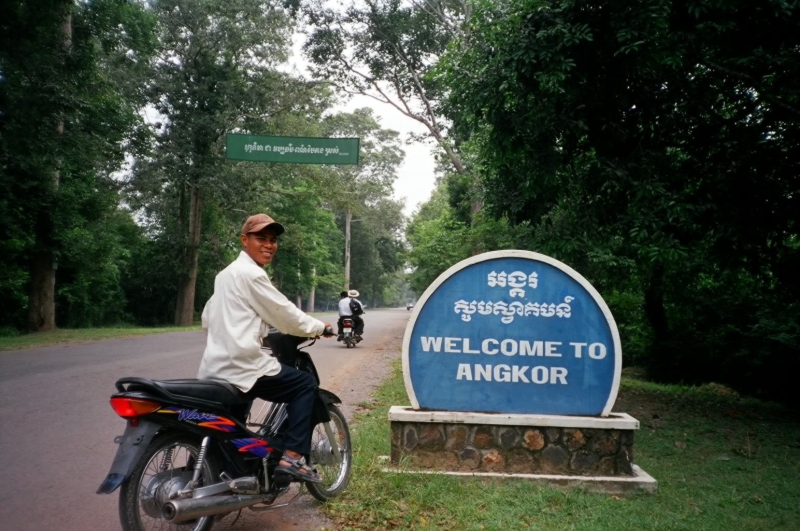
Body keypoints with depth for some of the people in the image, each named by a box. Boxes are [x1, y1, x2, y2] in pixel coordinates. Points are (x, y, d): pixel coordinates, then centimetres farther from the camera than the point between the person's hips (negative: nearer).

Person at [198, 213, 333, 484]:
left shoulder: (227, 273, 19)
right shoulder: (251, 274, -11)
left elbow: (208, 317, 25)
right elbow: (283, 313, -9)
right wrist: (318, 327, 6)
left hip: (214, 369, 10)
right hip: (240, 366, -10)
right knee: (305, 383, 1)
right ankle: (292, 455, -6)